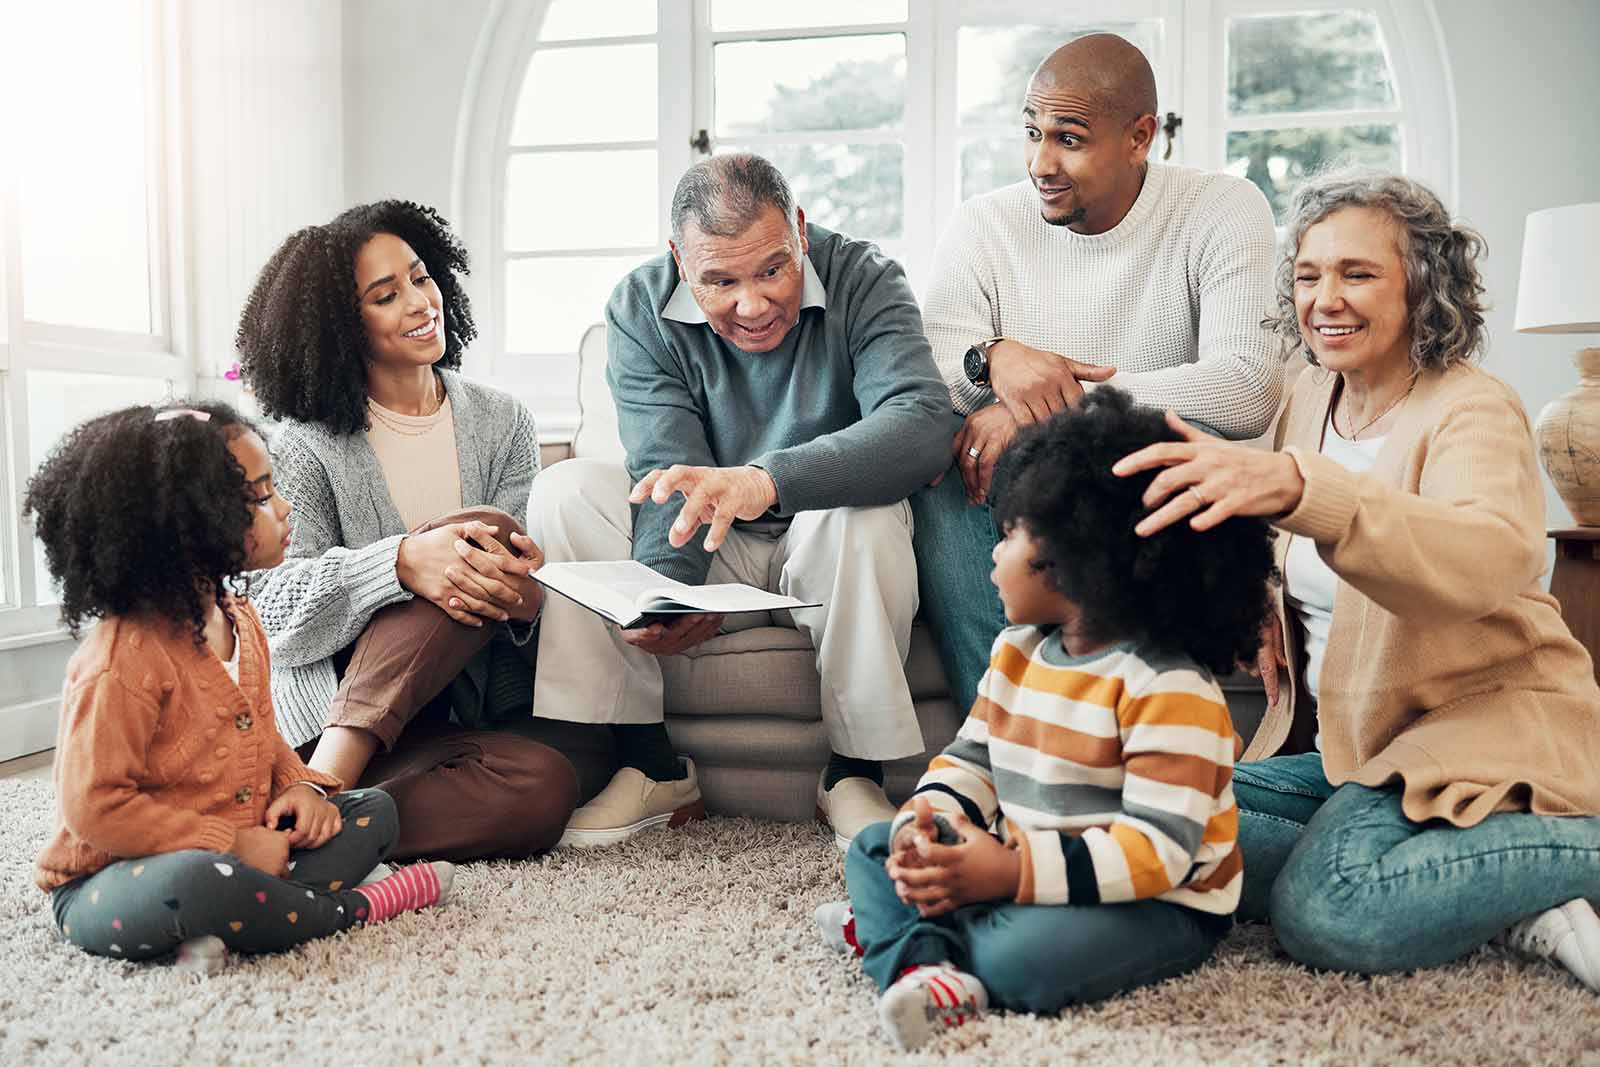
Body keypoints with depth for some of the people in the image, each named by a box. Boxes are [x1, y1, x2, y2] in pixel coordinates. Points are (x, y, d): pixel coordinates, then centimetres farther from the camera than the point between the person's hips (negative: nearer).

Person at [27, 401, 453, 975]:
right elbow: (94, 808, -23)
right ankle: (352, 908, -15)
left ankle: (219, 928, -20)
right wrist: (232, 843, -22)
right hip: (105, 883, -9)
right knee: (192, 880, -41)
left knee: (373, 809, 3)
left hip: (240, 849, 9)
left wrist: (300, 785, -2)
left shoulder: (242, 621, 6)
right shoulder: (124, 659, -22)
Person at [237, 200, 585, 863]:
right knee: (484, 528, -27)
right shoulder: (308, 445, 0)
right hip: (322, 715, -3)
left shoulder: (502, 424, 9)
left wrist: (525, 595, -25)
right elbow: (272, 605, -12)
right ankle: (326, 781, -33)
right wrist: (402, 562, -31)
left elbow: (523, 582, 2)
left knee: (544, 787, -31)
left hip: (458, 706, 3)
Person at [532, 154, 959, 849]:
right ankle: (652, 765, -13)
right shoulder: (640, 309, -10)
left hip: (826, 550, -2)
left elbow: (923, 425, -35)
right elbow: (670, 475, -20)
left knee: (864, 509, -35)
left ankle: (855, 774, -18)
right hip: (713, 556, 3)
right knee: (566, 491, -19)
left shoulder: (864, 281, -17)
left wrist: (766, 480, -50)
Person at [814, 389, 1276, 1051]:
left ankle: (894, 927, -10)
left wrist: (1015, 873, -32)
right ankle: (919, 959, -22)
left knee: (1025, 959, -36)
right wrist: (922, 827, -14)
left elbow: (1158, 848, -27)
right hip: (1018, 866, 8)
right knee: (874, 847, 4)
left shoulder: (1167, 689, -23)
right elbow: (970, 760, 8)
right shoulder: (1016, 651, 5)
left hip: (1156, 904, -8)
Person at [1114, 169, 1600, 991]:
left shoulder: (1474, 411, -14)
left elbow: (1497, 556, -39)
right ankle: (1513, 898, -14)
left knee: (1324, 911, -31)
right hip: (1345, 743, 8)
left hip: (1487, 724, -8)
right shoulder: (1309, 401, 9)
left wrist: (1293, 485, -54)